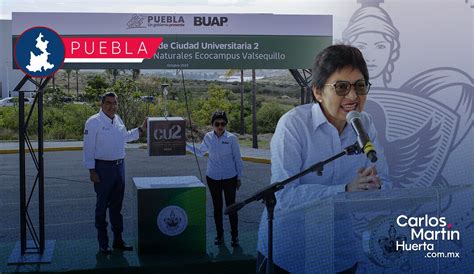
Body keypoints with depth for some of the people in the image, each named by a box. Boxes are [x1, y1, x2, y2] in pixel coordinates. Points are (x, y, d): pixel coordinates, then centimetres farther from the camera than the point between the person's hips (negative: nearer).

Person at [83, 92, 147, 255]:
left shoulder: (117, 119, 10)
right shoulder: (94, 122, -11)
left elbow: (125, 137, 27)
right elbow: (88, 148, -13)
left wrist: (141, 130, 18)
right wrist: (91, 170, -16)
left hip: (119, 166, 7)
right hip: (103, 168, -7)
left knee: (116, 206, 14)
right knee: (102, 206, 2)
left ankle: (118, 240, 23)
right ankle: (103, 244, 10)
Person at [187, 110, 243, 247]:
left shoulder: (231, 138, -10)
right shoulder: (208, 137, -2)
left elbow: (237, 159, -1)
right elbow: (200, 152, 16)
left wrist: (239, 177, 2)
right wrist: (185, 146, 6)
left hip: (229, 178, -3)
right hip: (213, 178, 3)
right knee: (217, 207, 11)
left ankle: (234, 236, 14)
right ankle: (219, 235, 23)